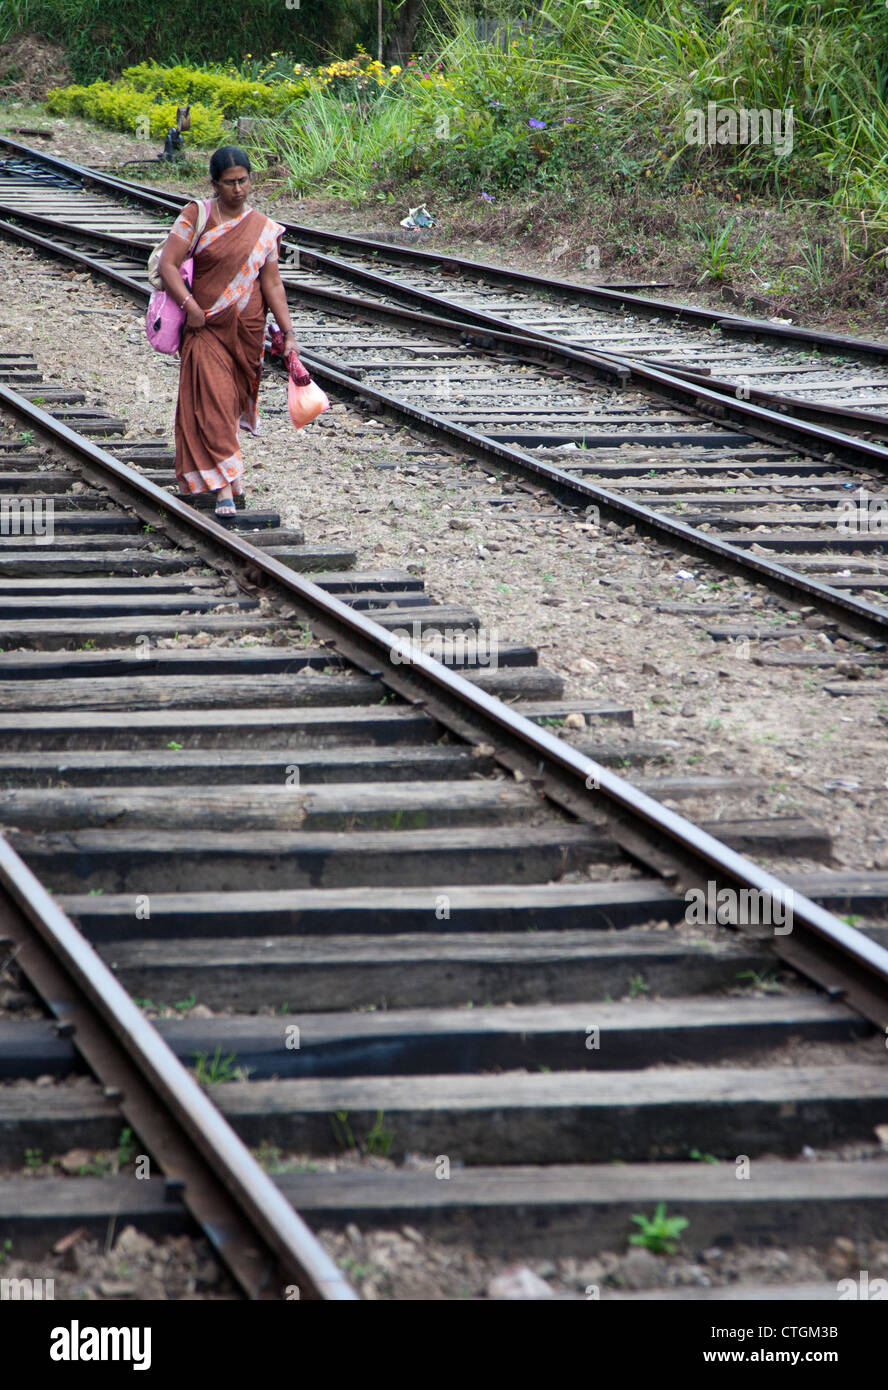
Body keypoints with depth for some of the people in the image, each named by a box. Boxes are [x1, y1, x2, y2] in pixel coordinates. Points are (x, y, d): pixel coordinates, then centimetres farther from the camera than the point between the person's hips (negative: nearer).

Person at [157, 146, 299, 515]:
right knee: (212, 400, -12)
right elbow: (168, 264, -10)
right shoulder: (196, 216, -3)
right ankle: (224, 488, -16)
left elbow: (272, 284, 5)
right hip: (206, 326, -3)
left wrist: (288, 333, -2)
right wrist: (190, 306, -21)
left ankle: (228, 477, 33)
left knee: (235, 399, 12)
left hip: (247, 330, 3)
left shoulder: (264, 229, 5)